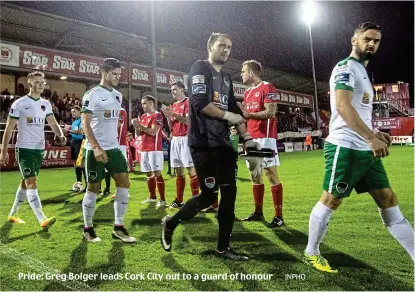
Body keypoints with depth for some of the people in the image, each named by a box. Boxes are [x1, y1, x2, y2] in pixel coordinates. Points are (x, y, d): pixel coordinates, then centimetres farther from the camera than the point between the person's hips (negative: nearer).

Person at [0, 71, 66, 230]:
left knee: (25, 183, 16)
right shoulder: (19, 103, -7)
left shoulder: (46, 104, 8)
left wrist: (60, 135, -19)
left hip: (39, 149, 6)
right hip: (25, 149, -6)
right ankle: (43, 220, -19)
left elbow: (53, 123, 3)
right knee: (32, 183, -13)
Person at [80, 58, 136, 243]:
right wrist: (96, 147, -26)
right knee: (93, 188, 2)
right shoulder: (92, 95, -9)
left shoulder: (118, 95, 13)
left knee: (124, 183, -1)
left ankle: (118, 228, 8)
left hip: (114, 148, 7)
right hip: (96, 150, -7)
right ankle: (88, 229, 18)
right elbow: (85, 124, -16)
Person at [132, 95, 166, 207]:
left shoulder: (157, 115, -7)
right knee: (149, 174, 12)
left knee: (157, 173, -9)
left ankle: (162, 199, -6)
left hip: (154, 149, -8)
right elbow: (138, 134, 17)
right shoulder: (143, 116, 17)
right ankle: (152, 197, 23)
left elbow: (153, 132, -17)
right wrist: (136, 126, -2)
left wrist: (140, 125, -15)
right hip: (144, 149, 8)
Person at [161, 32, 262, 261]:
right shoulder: (200, 68, -5)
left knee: (229, 193, 6)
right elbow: (200, 104, -18)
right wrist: (227, 115, -6)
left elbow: (235, 111, 18)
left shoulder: (226, 78, 20)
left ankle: (223, 248, 19)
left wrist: (248, 139, 9)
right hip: (203, 143, -8)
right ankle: (170, 223, 22)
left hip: (223, 144, 8)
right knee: (209, 195, -4)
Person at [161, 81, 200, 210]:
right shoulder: (174, 105, 20)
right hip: (175, 139, 8)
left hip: (185, 139, -8)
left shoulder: (188, 102, -3)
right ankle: (179, 200, 14)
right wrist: (168, 116, 2)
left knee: (191, 169, -9)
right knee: (178, 171, 9)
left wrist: (174, 114, -16)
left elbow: (189, 121, -14)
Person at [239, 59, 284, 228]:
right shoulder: (247, 93, 20)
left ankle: (278, 216, -2)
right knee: (255, 176, 11)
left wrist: (249, 114, -19)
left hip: (265, 138, -9)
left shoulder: (267, 88, -6)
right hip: (251, 138, 9)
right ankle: (258, 212, 22)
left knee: (271, 175, -7)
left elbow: (270, 112, -16)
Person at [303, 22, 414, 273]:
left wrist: (374, 133, 16)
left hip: (365, 149, 10)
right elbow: (343, 106, -23)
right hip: (346, 147, -9)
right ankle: (312, 253, 16)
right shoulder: (346, 67, -8)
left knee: (388, 200, 9)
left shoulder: (363, 72, 22)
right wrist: (371, 138, -27)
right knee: (331, 200, -1)